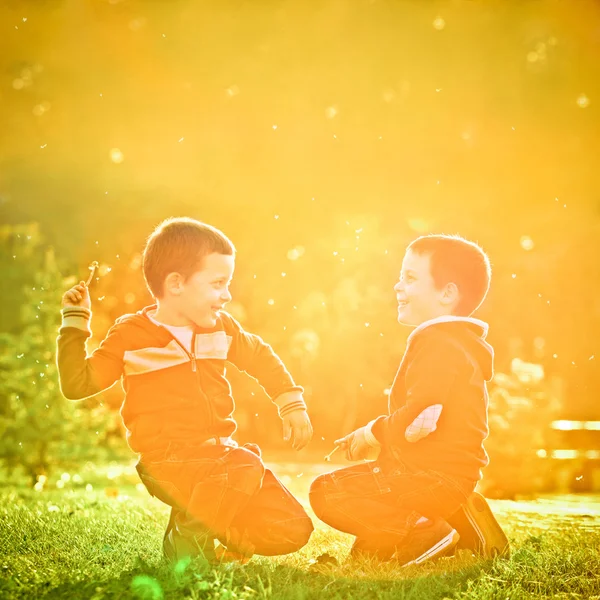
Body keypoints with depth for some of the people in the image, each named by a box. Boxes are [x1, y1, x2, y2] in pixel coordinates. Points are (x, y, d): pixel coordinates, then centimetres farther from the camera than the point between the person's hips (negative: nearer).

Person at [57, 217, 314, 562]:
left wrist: (293, 404, 19)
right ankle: (187, 535, -4)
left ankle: (205, 524, 16)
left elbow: (261, 358, 26)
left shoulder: (221, 329, 8)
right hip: (171, 461, -6)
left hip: (222, 453, 6)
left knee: (294, 530, -5)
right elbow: (77, 385, -7)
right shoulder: (132, 336, -6)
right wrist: (75, 324, -9)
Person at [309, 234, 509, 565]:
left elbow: (419, 420, -26)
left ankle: (423, 534, -10)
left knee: (325, 492, -12)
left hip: (434, 477, -11)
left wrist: (372, 434, -8)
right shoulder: (454, 341, 17)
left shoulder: (439, 345, -18)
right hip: (449, 475, 11)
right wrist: (376, 436, 7)